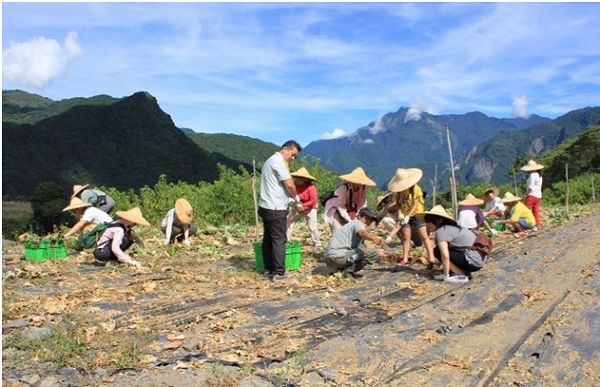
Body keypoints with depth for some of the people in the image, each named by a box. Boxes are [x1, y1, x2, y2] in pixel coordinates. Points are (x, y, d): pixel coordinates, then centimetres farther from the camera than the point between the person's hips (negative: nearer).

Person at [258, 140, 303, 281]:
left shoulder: (271, 160, 20)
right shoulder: (279, 161, -12)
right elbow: (289, 184, -16)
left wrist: (293, 199, 10)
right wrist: (297, 200, 0)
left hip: (266, 206, 10)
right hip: (275, 208, -10)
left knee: (268, 238, 13)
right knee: (279, 239, -6)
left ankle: (268, 269, 19)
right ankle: (279, 272, -4)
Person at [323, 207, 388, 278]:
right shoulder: (358, 223, -2)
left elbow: (363, 248, 36)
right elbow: (362, 233, -28)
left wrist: (378, 253, 36)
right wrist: (374, 238, -44)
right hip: (338, 256, -10)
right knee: (373, 253, -11)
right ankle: (349, 271, -16)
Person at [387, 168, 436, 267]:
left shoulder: (415, 189, -18)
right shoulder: (399, 190, -3)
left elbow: (415, 205, -20)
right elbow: (397, 202, 1)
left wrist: (408, 216, -28)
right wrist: (400, 213, -16)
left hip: (417, 214, -4)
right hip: (405, 216, 4)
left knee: (424, 236, -5)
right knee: (406, 237, 5)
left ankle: (431, 258, -5)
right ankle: (405, 259, 10)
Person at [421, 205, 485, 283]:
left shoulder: (441, 231, -12)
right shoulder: (452, 227, 16)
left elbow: (445, 255, -22)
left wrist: (446, 276, -10)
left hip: (473, 261, -9)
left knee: (438, 251, -6)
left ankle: (462, 275, -5)